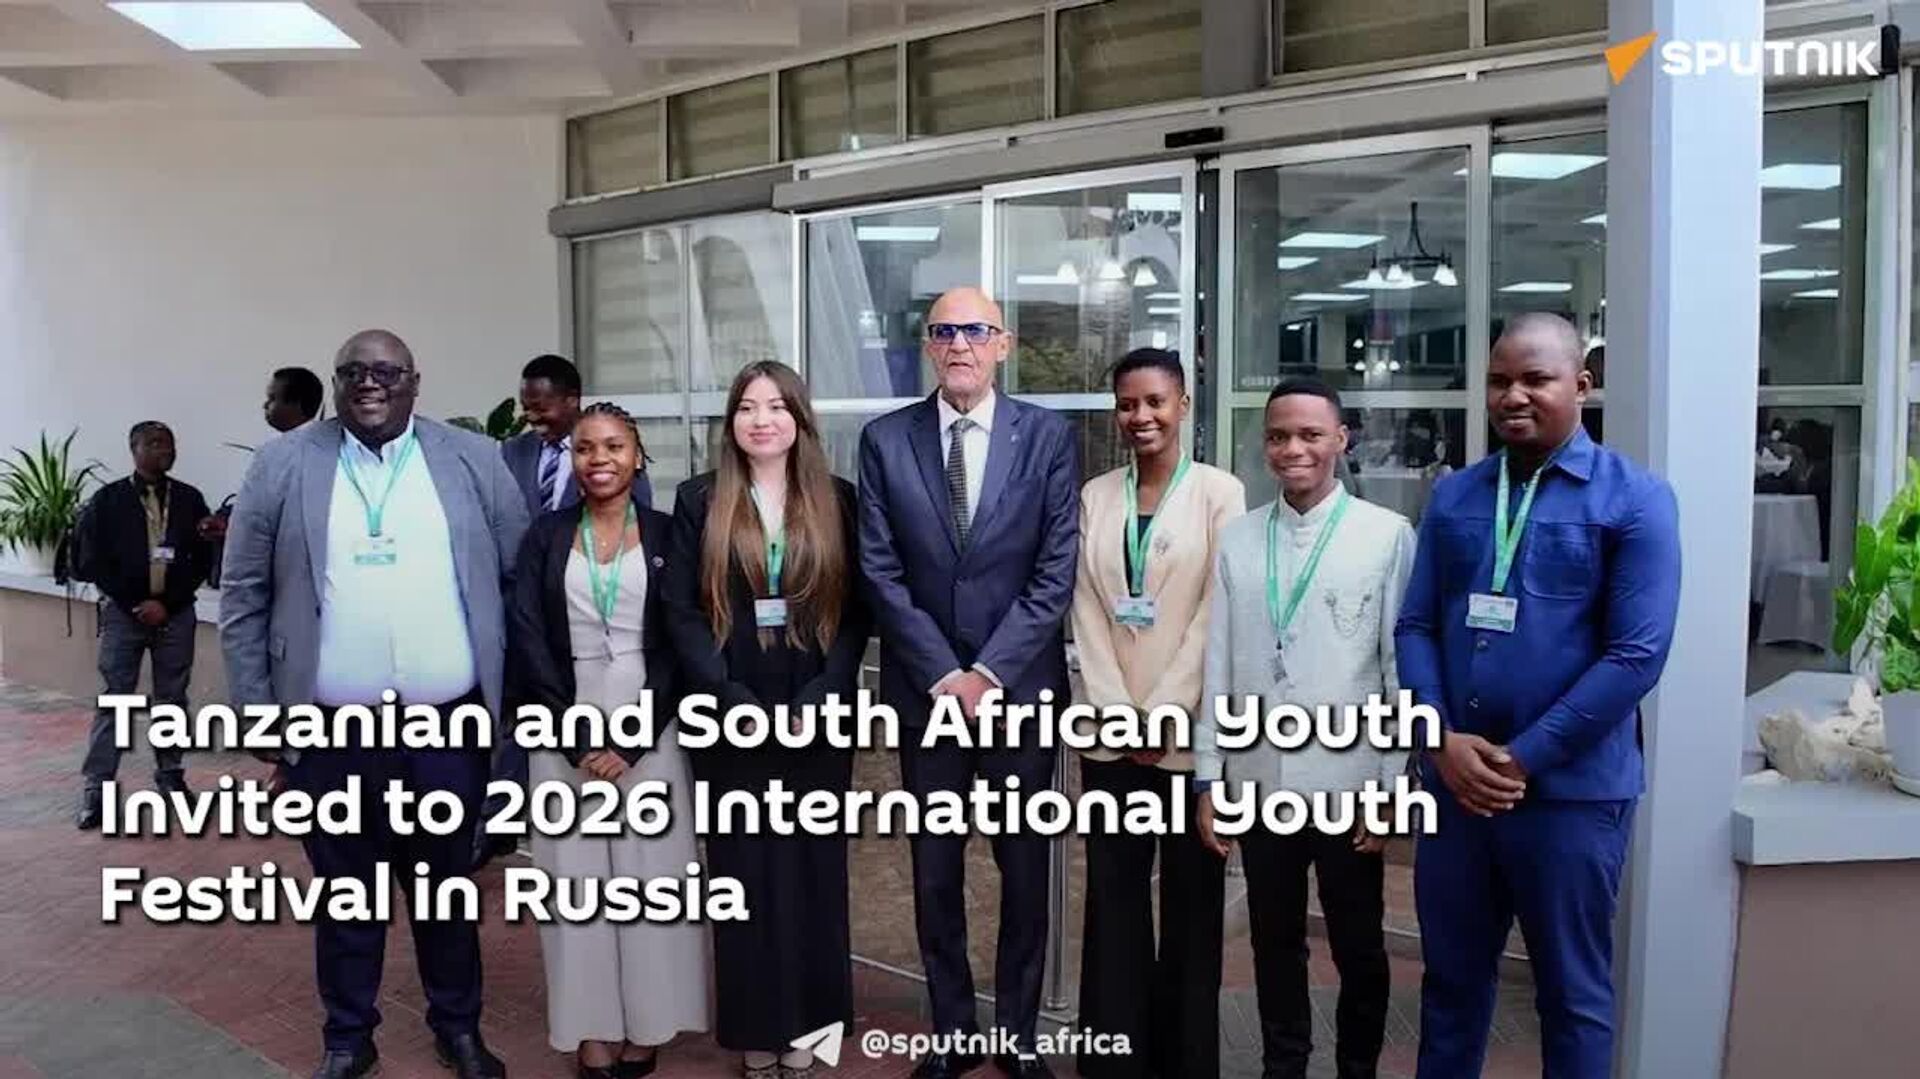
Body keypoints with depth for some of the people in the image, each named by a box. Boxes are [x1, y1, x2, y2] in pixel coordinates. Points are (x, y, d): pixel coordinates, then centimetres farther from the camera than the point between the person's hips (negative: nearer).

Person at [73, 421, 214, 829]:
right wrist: (136, 604, -9)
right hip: (123, 612, -2)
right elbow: (94, 560, -1)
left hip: (176, 613, 2)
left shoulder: (190, 499, 5)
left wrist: (167, 603, -6)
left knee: (172, 700, 8)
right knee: (113, 700, -2)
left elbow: (202, 559, 3)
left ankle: (171, 776, 19)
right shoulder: (108, 500, 1)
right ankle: (96, 789, 1)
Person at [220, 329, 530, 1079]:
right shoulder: (282, 466, 0)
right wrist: (257, 712, 0)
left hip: (449, 724, 0)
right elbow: (244, 596, 3)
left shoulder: (473, 461, 1)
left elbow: (523, 576, 4)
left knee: (447, 886, 15)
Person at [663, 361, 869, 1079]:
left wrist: (818, 702, -12)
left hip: (818, 717, 1)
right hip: (731, 721, 0)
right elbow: (683, 612, -2)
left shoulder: (837, 501, 4)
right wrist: (737, 702, -12)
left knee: (813, 868, 7)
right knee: (744, 872, 6)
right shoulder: (699, 501, 3)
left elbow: (856, 613, 0)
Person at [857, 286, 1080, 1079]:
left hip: (1021, 685, -1)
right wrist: (942, 674, -9)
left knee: (1025, 867, 10)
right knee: (935, 869, 10)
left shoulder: (1048, 435, -1)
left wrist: (990, 671, -12)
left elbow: (1057, 570, -6)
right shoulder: (885, 440, 1)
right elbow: (881, 571, -2)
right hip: (924, 688, 1)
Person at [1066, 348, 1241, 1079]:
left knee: (1191, 898, 7)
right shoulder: (1095, 497, 8)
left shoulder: (1220, 492, -2)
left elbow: (1218, 612, -8)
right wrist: (1118, 711, -5)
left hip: (1190, 732, -3)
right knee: (1114, 896, 8)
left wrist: (1164, 712, -11)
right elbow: (1086, 611, 4)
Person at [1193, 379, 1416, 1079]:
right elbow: (1217, 667, 6)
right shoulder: (1236, 540, 4)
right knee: (1275, 940, 16)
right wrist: (1208, 778, 5)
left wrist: (1392, 787, -6)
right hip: (1259, 778, 3)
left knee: (1359, 948, 13)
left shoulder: (1388, 535, -5)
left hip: (1347, 780, -3)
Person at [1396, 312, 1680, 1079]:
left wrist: (1523, 758, -14)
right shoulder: (1452, 497, 7)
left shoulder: (1634, 499, -6)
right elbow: (1415, 626, 5)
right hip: (1454, 781, 4)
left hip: (1571, 788, -3)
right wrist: (1443, 739, -10)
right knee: (1450, 976, 16)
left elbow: (1637, 654, -13)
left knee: (1572, 992, 12)